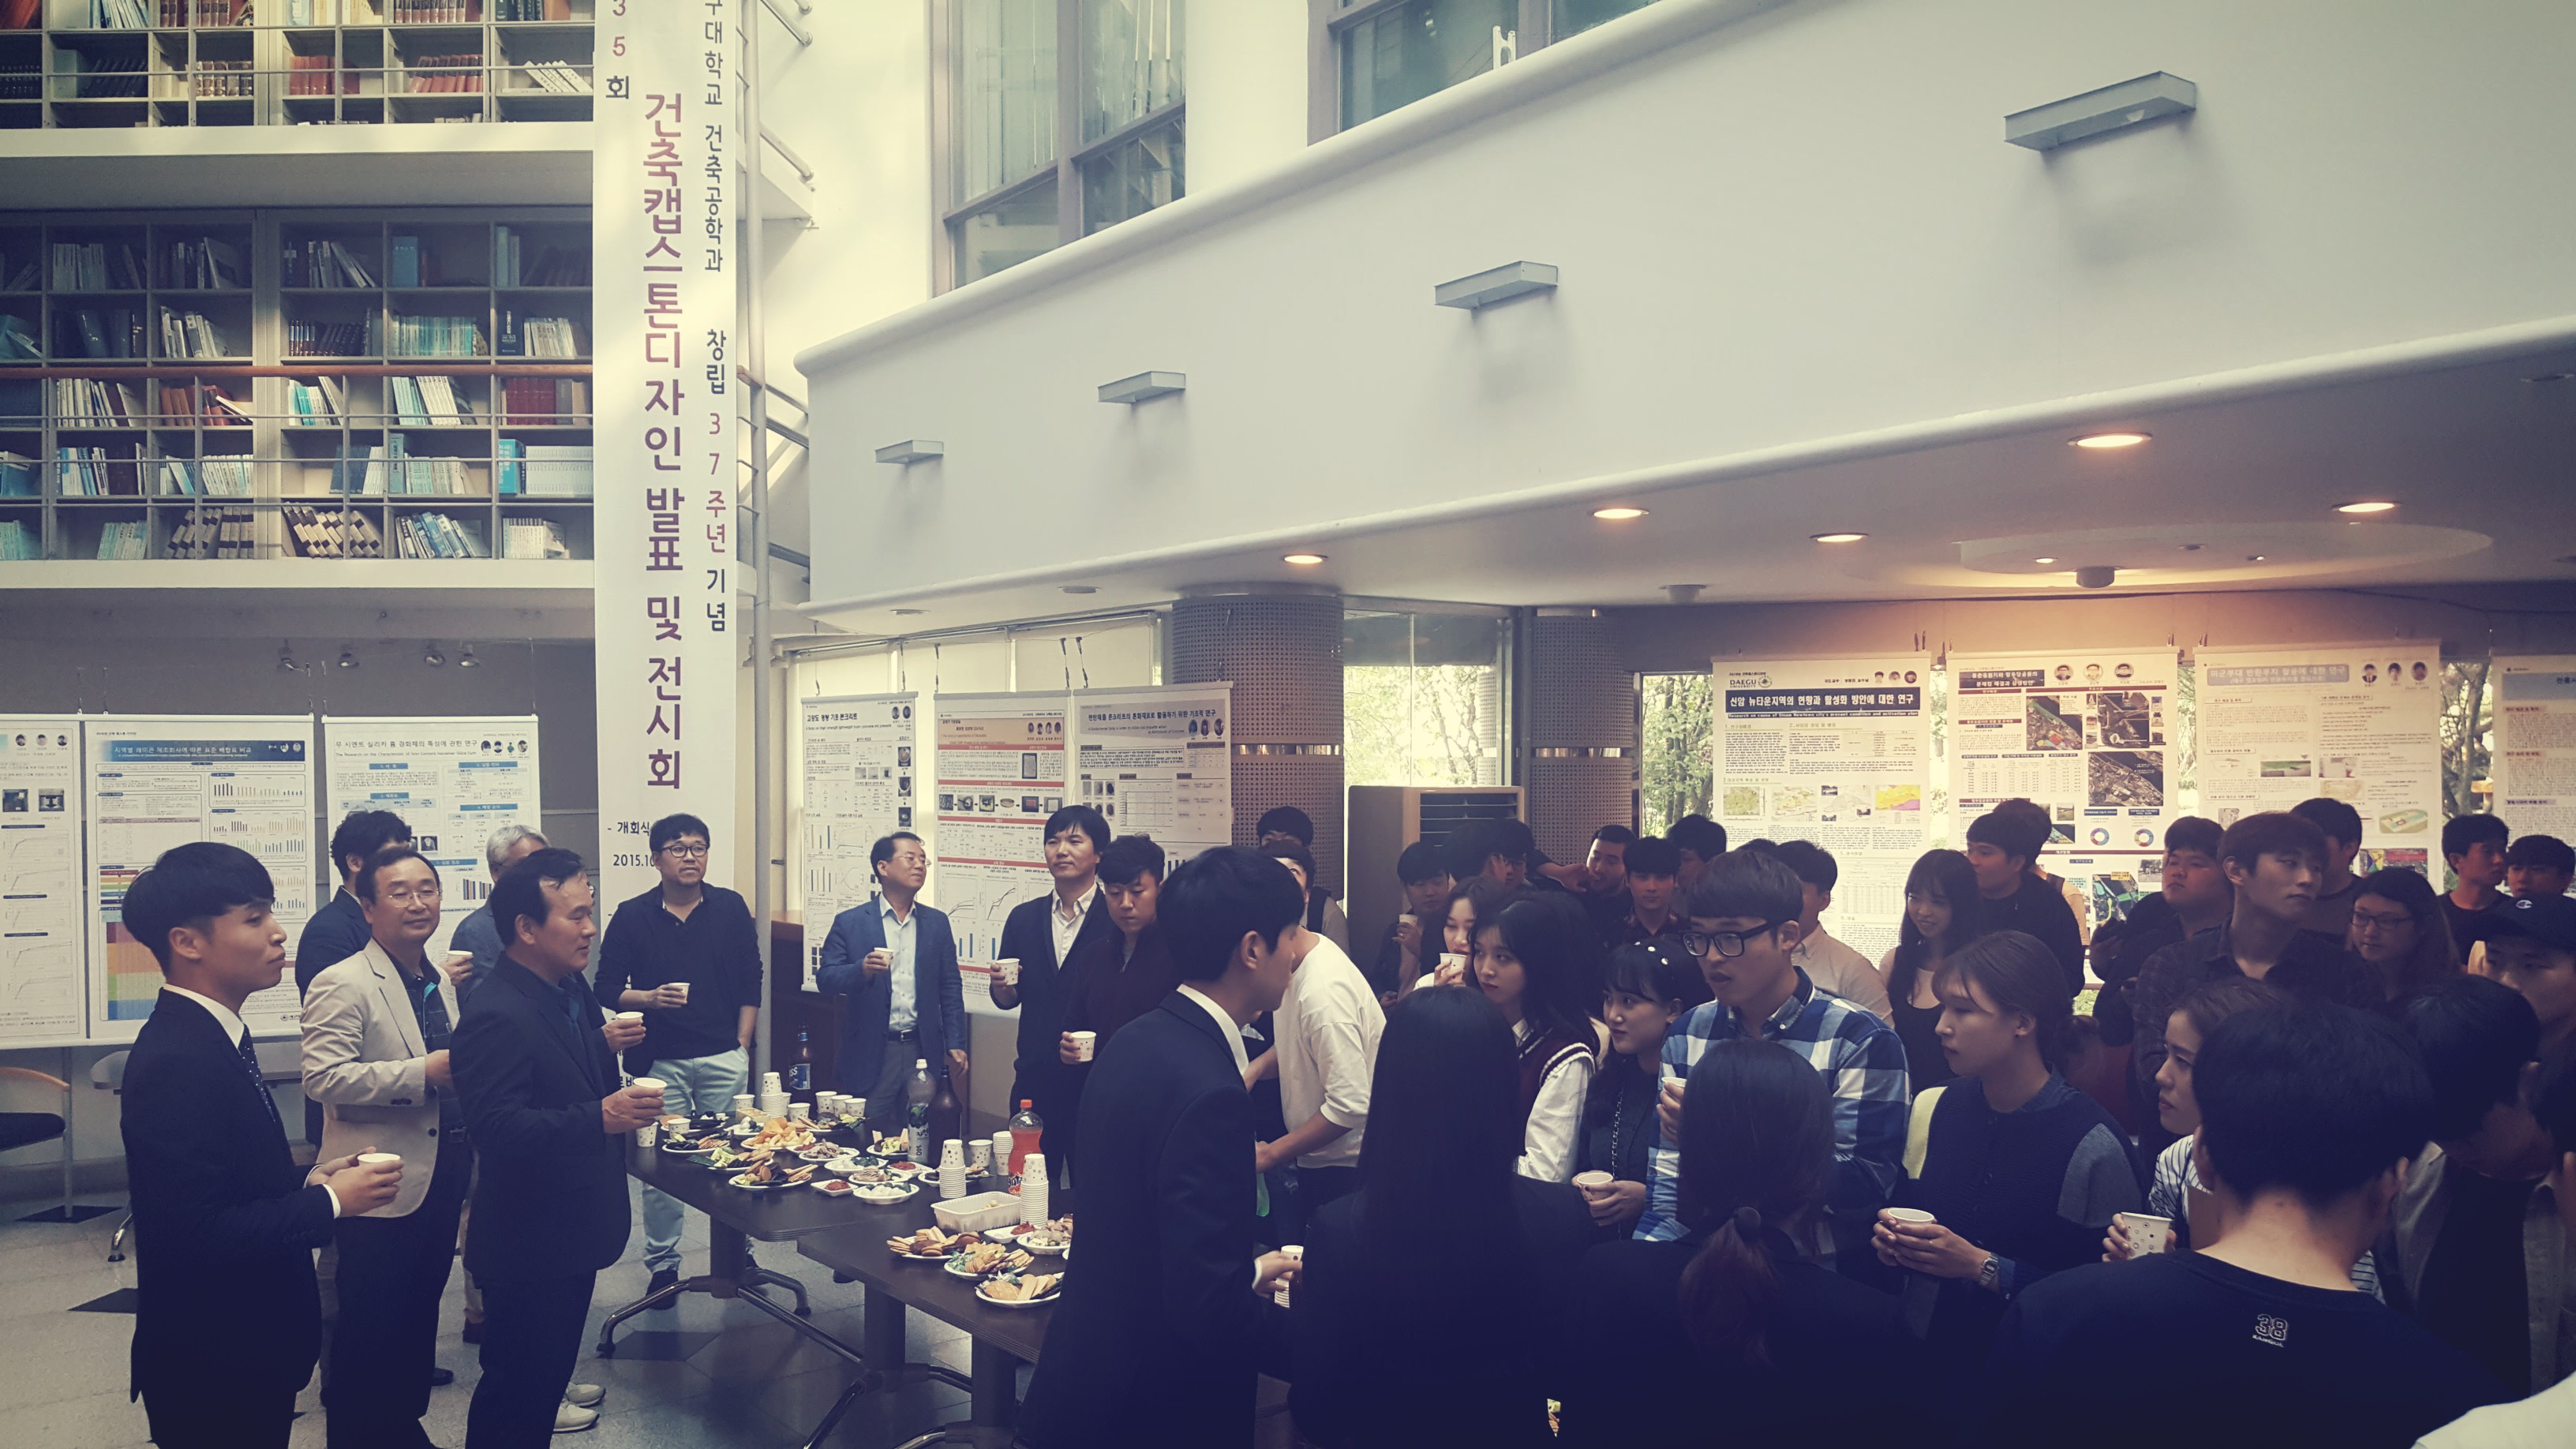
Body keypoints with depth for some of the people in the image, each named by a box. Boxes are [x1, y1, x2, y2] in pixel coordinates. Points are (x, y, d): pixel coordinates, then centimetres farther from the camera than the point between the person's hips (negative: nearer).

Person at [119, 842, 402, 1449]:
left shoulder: (208, 1036, 6)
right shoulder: (177, 1064, -23)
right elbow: (197, 1234, -28)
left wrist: (309, 1178, -1)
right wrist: (331, 1201, -18)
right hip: (212, 1373, -9)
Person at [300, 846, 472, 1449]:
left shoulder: (443, 983, 14)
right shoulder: (343, 984, -13)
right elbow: (324, 1078, -23)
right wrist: (425, 1072, -27)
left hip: (441, 1179, 8)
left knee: (420, 1314, 17)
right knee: (370, 1327, 2)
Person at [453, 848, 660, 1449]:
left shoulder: (570, 989, 5)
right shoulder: (496, 1016, -24)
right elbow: (496, 1126, -32)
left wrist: (604, 1044, 3)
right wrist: (601, 1117, -40)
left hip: (573, 1229, 9)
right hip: (528, 1242, -9)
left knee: (549, 1371, 21)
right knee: (516, 1384, 4)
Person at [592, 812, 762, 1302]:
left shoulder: (730, 908, 5)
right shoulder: (632, 917, 1)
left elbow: (750, 982, 9)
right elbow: (607, 989, 3)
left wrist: (742, 1044, 4)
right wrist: (650, 998, -15)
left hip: (722, 1057, 1)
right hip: (660, 1061, -1)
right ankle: (662, 1264, 13)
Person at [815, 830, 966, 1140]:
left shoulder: (937, 923, 10)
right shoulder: (849, 923, 2)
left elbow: (950, 987, 10)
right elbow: (825, 979, -4)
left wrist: (956, 1045, 3)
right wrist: (862, 970, -24)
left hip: (924, 1053, 3)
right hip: (870, 1054, -2)